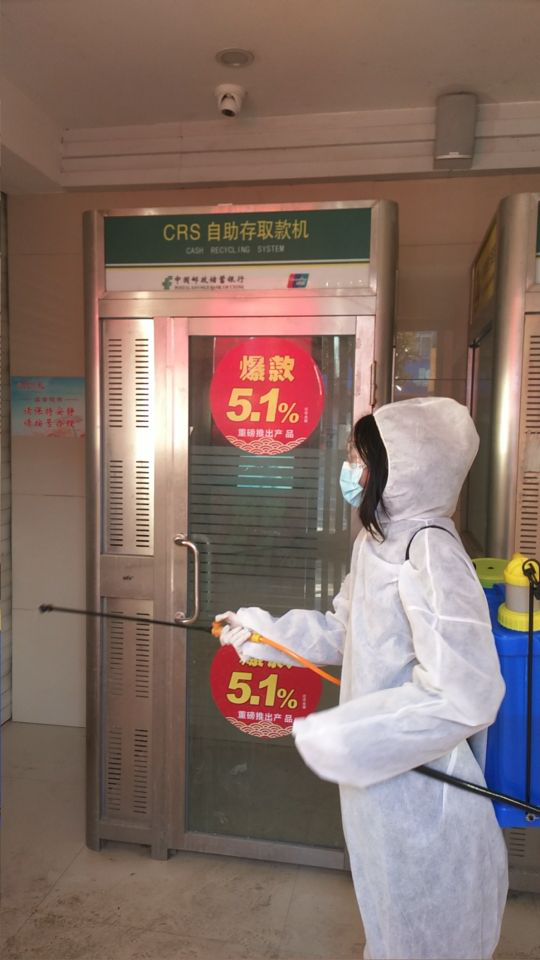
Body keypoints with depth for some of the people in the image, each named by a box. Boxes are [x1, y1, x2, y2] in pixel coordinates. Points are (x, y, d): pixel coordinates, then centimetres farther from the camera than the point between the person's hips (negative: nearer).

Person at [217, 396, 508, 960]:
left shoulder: (430, 552, -27)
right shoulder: (376, 541, 1)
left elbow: (461, 696, -32)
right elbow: (344, 632, 14)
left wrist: (334, 738, -26)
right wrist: (260, 629, 13)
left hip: (421, 788, -8)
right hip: (379, 775, 8)